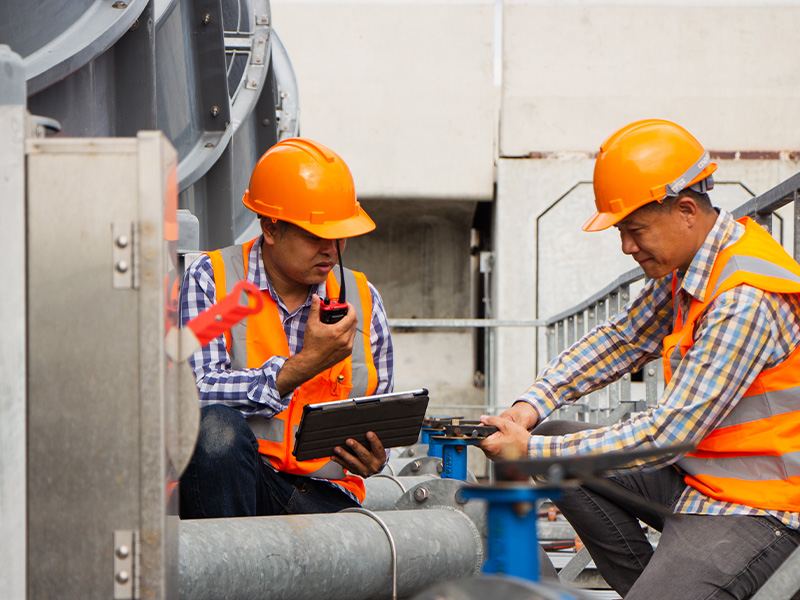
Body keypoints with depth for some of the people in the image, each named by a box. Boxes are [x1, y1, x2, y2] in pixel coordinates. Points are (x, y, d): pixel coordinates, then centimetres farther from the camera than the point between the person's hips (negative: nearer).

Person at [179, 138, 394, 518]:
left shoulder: (362, 300, 14)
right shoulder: (211, 279, 3)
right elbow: (198, 393, -13)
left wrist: (373, 458, -1)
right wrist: (303, 365, -15)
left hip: (324, 497, 2)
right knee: (217, 426, -37)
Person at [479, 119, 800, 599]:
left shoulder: (746, 299, -25)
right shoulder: (687, 267, 3)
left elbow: (670, 433, -26)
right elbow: (622, 338, 17)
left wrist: (533, 451, -23)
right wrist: (531, 405, 1)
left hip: (754, 509, -10)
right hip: (696, 474, 10)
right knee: (554, 439, 8)